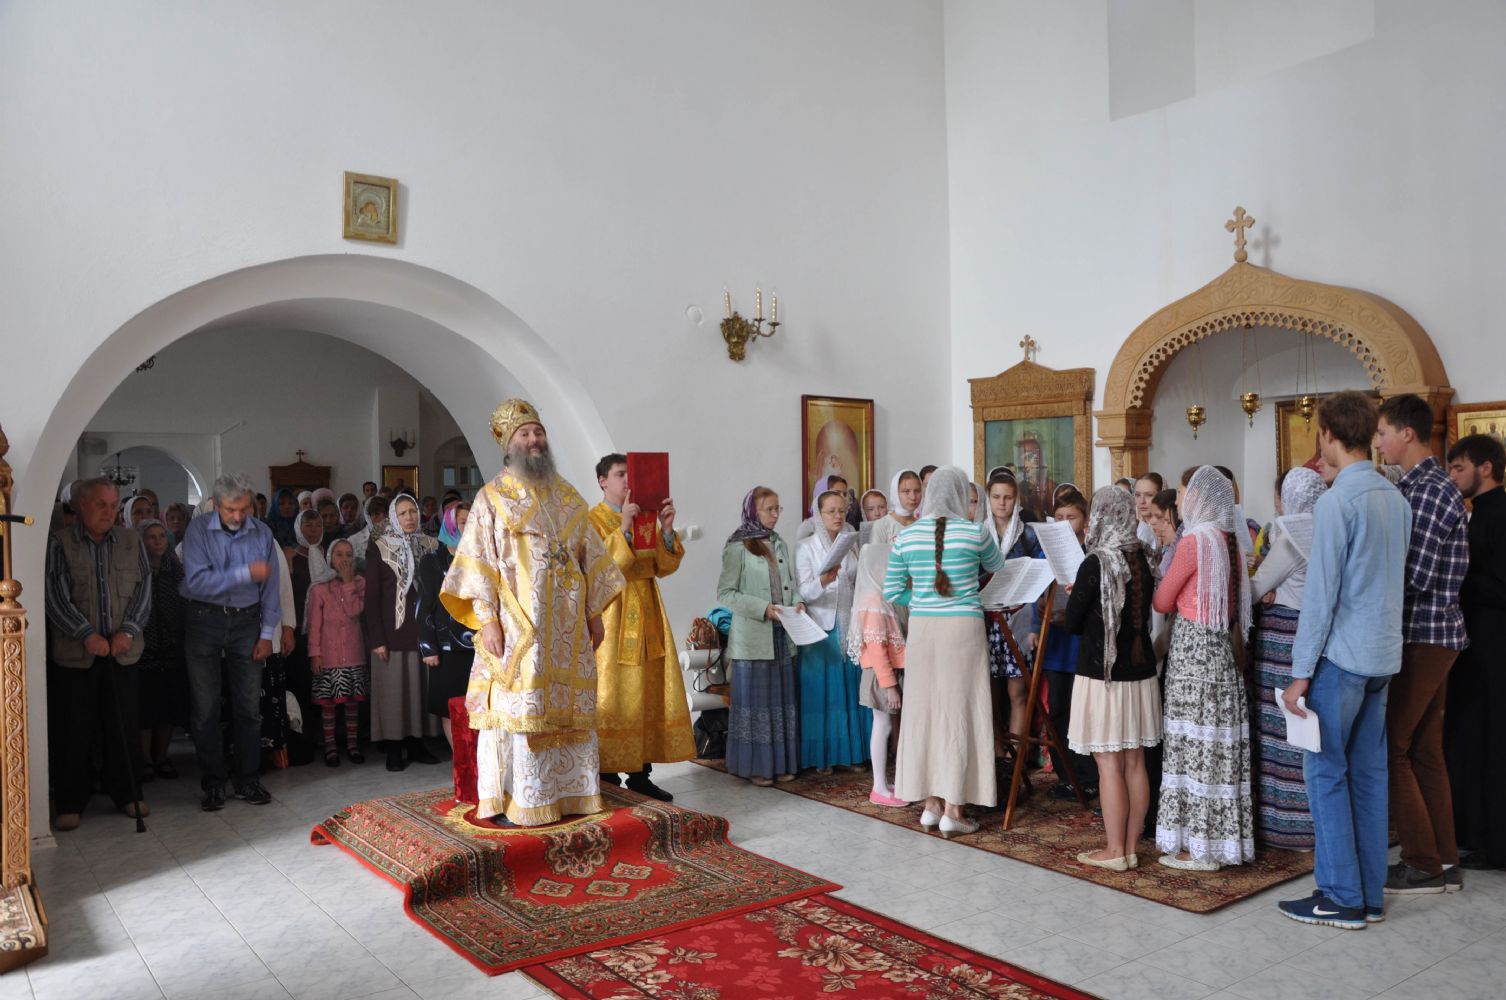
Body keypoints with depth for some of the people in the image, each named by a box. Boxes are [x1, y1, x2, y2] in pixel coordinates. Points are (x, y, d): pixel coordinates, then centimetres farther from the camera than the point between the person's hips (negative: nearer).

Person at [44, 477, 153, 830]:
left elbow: (143, 589, 5)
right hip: (74, 653, -2)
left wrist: (128, 631, -7)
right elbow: (56, 596, -6)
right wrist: (87, 634, -13)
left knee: (124, 727, 7)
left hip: (122, 651, 2)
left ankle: (127, 794, 19)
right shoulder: (60, 543, 0)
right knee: (73, 732, 4)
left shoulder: (131, 541, 8)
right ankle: (71, 803, 16)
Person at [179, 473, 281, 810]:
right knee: (205, 709, 4)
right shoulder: (199, 530, -8)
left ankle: (248, 781, 16)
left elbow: (270, 587, 4)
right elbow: (197, 580, -19)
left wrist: (267, 634, 1)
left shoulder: (262, 533, 1)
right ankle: (213, 783, 15)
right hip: (205, 621, -2)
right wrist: (246, 573, -21)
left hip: (246, 621, 2)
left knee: (249, 707, 5)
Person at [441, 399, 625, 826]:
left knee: (567, 708, 8)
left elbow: (590, 556, 15)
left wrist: (595, 612, 9)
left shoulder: (568, 497, 14)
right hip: (516, 625, -4)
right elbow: (479, 562, -5)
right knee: (516, 708, -4)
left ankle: (570, 791, 18)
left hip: (568, 627, 4)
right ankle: (514, 801, 4)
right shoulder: (492, 497, 1)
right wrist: (487, 621, -14)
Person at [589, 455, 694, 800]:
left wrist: (667, 529, -10)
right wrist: (624, 530, -23)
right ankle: (609, 776, 4)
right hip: (612, 618, -6)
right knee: (613, 697, -4)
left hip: (647, 616, 6)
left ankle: (640, 774, 14)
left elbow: (665, 566, 5)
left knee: (649, 693, 6)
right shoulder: (592, 520, -4)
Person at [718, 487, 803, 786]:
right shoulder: (737, 547, -6)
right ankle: (756, 766, 7)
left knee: (782, 697, 10)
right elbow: (724, 594, -10)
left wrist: (797, 601, -1)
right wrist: (763, 608, -18)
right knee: (754, 699, -1)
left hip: (782, 636, 6)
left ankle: (781, 762, 19)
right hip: (752, 638, -6)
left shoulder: (780, 545, 13)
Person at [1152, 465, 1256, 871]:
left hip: (1194, 649, -8)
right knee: (1221, 741, 11)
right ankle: (1224, 837, 20)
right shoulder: (1231, 539, 9)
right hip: (1224, 649, 8)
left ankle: (1198, 846, 4)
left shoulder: (1195, 540, -13)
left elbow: (1162, 602, -6)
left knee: (1196, 740, -2)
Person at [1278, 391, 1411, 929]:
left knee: (1327, 773, 1)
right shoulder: (1397, 499, 9)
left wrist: (1301, 672, -13)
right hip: (1383, 655, 8)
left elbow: (1320, 594, -16)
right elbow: (1395, 579, 16)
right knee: (1369, 774, 12)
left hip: (1342, 656, -8)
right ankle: (1370, 893, 19)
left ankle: (1341, 898, 6)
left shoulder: (1337, 502, -16)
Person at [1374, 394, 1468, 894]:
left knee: (1388, 748, -4)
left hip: (1421, 636, -10)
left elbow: (1417, 576, -22)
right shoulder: (1423, 484, 13)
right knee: (1424, 749, 14)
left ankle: (1424, 865, 5)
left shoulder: (1428, 490, -17)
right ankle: (1444, 860, 21)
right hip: (1432, 634, 10)